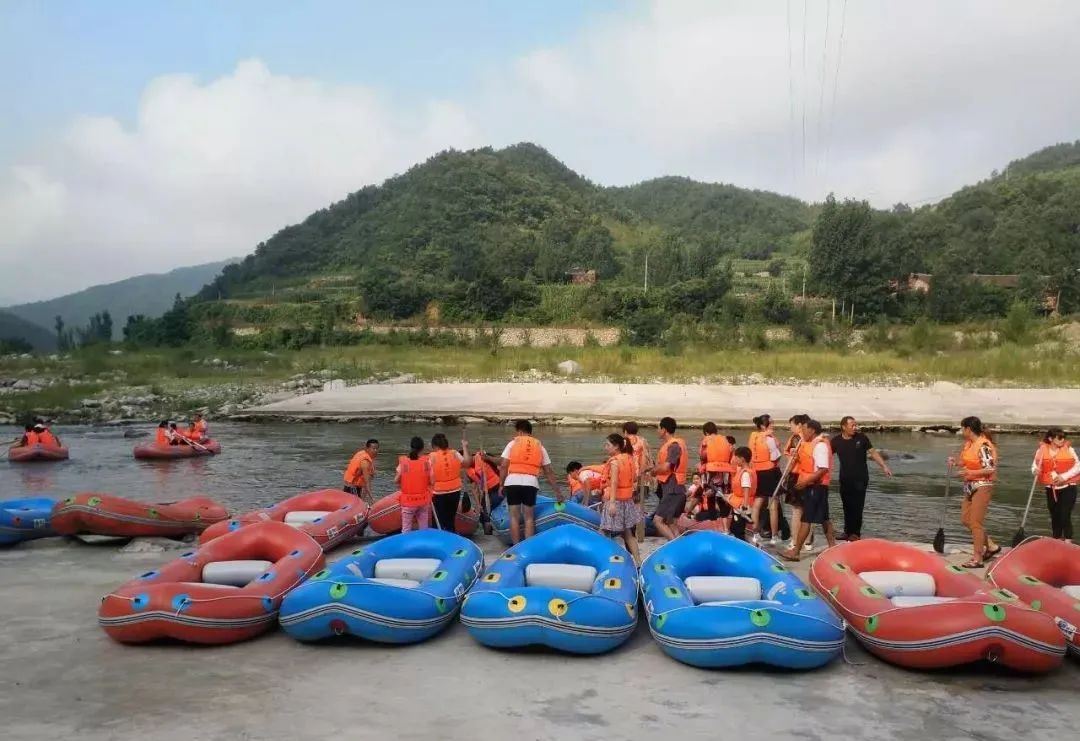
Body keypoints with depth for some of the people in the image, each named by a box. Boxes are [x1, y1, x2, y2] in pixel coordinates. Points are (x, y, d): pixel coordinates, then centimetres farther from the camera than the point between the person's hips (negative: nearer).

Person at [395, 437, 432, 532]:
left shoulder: (403, 462, -8)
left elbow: (396, 481, -5)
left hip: (408, 500, -1)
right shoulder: (427, 461, -7)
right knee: (424, 529, 12)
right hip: (424, 499, 1)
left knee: (406, 529, 5)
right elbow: (432, 481, -7)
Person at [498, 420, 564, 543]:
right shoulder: (539, 446, 17)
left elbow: (503, 466, 2)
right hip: (531, 483, 1)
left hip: (513, 481, -1)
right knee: (529, 517, 12)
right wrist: (557, 491, 19)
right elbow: (549, 472, 15)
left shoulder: (513, 443, 11)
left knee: (514, 517, 7)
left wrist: (502, 485, 10)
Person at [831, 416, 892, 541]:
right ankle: (848, 531, 18)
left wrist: (884, 466, -5)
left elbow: (873, 452, 1)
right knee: (847, 506, 7)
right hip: (844, 479, 2)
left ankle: (856, 532, 6)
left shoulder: (861, 438, -4)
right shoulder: (836, 440, -2)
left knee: (857, 506, -3)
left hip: (860, 479, -2)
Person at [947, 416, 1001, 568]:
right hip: (970, 486, 9)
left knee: (976, 522, -3)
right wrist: (956, 462, 1)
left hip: (982, 486, -9)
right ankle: (991, 546, 27)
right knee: (965, 519, 13)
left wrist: (969, 473, -23)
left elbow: (991, 469, -21)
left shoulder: (983, 445, -19)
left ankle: (977, 559, 6)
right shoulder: (968, 443, 7)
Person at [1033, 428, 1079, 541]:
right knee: (1055, 516, 12)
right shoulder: (1042, 450, -5)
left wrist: (1064, 476, -17)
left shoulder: (1068, 449, -8)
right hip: (1051, 488, 3)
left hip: (1068, 487, -2)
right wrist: (1035, 470, -24)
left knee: (1065, 516, -9)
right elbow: (1035, 466, 0)